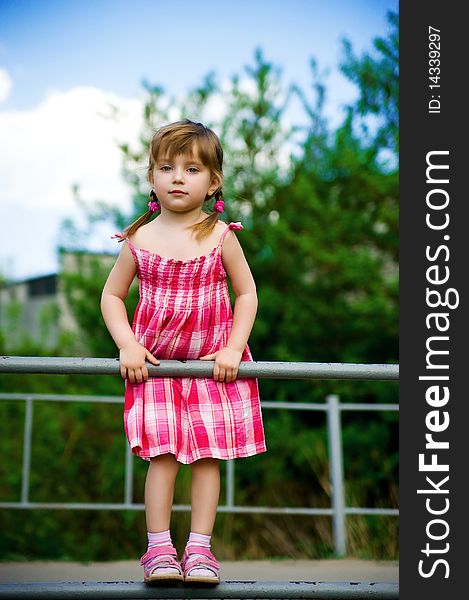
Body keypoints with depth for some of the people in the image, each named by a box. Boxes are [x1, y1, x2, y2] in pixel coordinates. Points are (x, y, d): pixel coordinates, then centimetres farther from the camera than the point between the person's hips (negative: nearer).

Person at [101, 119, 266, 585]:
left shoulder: (221, 237, -5)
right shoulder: (139, 240, -3)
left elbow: (246, 293, 2)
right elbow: (112, 295, 5)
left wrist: (232, 348, -8)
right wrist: (128, 346, -8)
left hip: (214, 364, 0)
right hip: (155, 363, 0)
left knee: (208, 456, 1)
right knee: (161, 454, -4)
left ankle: (199, 548, 11)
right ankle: (159, 549, 5)